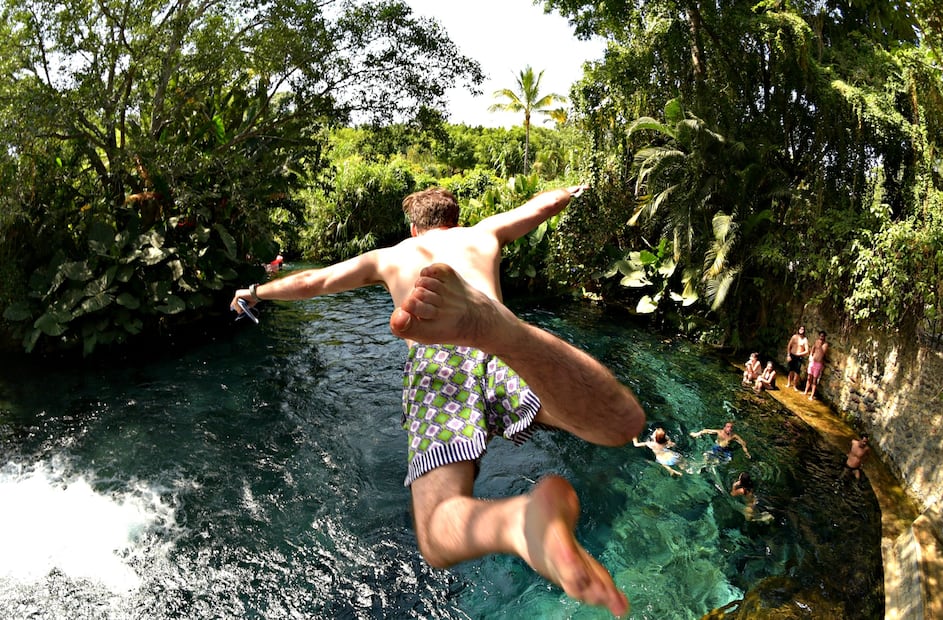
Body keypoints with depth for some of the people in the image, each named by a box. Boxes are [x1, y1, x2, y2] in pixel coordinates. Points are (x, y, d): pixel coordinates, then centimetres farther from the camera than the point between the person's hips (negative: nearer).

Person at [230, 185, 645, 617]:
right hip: (495, 356, 1)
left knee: (438, 538, -6)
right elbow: (545, 202, 49)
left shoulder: (387, 256, 35)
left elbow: (309, 282, 41)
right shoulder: (482, 234, 36)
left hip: (433, 365, 0)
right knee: (621, 420, -15)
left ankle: (522, 518, -44)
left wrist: (256, 291, 60)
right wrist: (573, 190, 72)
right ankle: (493, 324, -40)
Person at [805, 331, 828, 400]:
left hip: (819, 363, -4)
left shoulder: (825, 344, -8)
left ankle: (812, 395, 3)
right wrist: (810, 356, -6)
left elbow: (823, 353, -18)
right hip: (812, 361, 4)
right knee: (809, 377, 13)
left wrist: (820, 346, -22)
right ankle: (806, 391, 26)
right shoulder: (816, 341, 5)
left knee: (815, 379, -1)